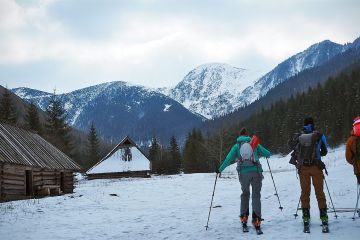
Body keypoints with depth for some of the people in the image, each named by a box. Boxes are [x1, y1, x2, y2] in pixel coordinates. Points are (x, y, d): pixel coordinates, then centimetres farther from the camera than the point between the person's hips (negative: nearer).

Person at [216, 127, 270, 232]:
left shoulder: (236, 146, 10)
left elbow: (228, 159, 2)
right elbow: (268, 154, 13)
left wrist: (220, 170, 12)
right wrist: (261, 154, 36)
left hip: (243, 173, 1)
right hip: (256, 172, -1)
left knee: (245, 194, 20)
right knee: (256, 195, 4)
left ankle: (244, 217, 10)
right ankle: (256, 220, -7)